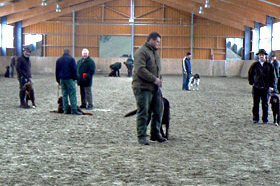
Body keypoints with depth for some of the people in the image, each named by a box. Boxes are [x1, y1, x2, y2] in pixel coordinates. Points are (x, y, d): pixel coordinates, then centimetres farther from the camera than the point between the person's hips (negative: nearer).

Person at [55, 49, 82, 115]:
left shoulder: (59, 60, 13)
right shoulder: (71, 59, -3)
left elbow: (57, 71, 15)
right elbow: (74, 70, -7)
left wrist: (58, 80, 19)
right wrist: (75, 78, 1)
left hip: (62, 79, 5)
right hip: (69, 79, -5)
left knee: (64, 94, 9)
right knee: (72, 94, -6)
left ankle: (65, 109, 6)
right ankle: (74, 110, -12)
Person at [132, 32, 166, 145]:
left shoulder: (155, 52, 19)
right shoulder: (141, 52, -12)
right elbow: (140, 69, -22)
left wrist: (159, 79, 12)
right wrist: (154, 79, -20)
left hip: (155, 88, 9)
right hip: (143, 87, -9)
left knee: (158, 110, 11)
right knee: (143, 112, -4)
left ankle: (155, 134, 23)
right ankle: (141, 137, 3)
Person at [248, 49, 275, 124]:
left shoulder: (269, 65, 3)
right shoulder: (254, 65, 4)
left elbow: (272, 76, 6)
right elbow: (250, 74, 15)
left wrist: (271, 86, -2)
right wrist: (251, 83, 7)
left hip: (266, 88, -1)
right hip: (256, 87, 1)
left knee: (265, 104, 5)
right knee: (256, 104, 5)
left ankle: (265, 119, 14)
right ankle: (255, 119, 14)